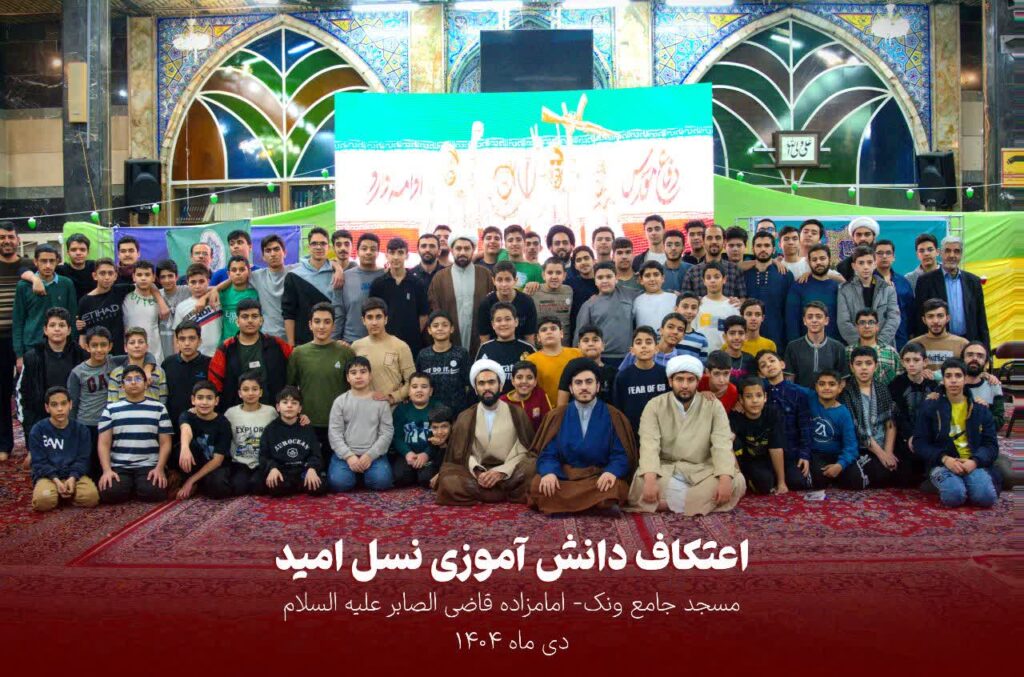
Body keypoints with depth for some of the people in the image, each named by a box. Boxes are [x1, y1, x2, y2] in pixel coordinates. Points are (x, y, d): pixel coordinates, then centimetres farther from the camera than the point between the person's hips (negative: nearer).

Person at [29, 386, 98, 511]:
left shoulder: (81, 430, 4)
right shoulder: (37, 430, 0)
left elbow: (83, 459, 1)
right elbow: (39, 462, -3)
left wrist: (72, 478, -18)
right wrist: (56, 480, -19)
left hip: (74, 474, 1)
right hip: (48, 475, -1)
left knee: (91, 497, -28)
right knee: (43, 501, -33)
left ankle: (67, 493, 4)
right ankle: (58, 494, 3)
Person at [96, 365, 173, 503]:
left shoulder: (159, 409, 9)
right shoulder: (111, 410, 11)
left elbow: (165, 443, 5)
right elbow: (104, 443, 5)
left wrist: (159, 468, -11)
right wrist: (107, 470, -11)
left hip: (150, 465, 0)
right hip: (119, 466, 0)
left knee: (153, 492, -29)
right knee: (110, 493, -29)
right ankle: (129, 484, 6)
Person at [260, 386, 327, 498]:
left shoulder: (307, 429, 10)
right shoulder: (270, 429, 8)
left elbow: (316, 454, 4)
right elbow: (264, 456, 2)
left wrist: (312, 469, -17)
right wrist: (272, 468, -19)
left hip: (304, 470, 1)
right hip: (281, 472, -1)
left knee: (320, 486, -28)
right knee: (274, 487, -34)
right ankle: (302, 487, -3)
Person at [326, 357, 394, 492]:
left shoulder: (381, 401, 2)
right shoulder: (340, 401, 4)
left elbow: (387, 432, -1)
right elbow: (334, 433, -1)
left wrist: (370, 455, -12)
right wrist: (348, 456, -13)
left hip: (374, 454, 0)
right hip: (346, 453, 0)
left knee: (382, 481, -25)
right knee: (338, 482, -25)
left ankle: (364, 474, 9)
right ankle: (356, 473, 9)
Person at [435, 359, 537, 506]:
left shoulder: (517, 414, 11)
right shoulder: (465, 418, 14)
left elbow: (524, 451, 2)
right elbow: (461, 454, 6)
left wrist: (501, 472, -15)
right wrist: (478, 472, -15)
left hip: (510, 474, -1)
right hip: (477, 474, 1)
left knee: (529, 472, -34)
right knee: (449, 482, -31)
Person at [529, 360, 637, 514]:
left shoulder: (614, 417, 6)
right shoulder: (557, 416, 11)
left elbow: (621, 455, -1)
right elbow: (547, 454, 4)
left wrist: (612, 472, -24)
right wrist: (549, 472, -20)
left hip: (600, 479, -1)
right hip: (563, 477, 1)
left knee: (615, 488, -35)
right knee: (537, 486, -29)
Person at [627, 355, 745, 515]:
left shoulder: (713, 406, 2)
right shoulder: (655, 405, -2)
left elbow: (722, 445, -9)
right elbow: (649, 445, -14)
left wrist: (725, 480, -27)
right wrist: (650, 480, -32)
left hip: (702, 471, 2)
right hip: (665, 470, -2)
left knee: (737, 482, -26)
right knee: (641, 482, -33)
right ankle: (706, 500, -20)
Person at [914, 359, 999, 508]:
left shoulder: (980, 409, 12)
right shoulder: (929, 406, 6)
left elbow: (991, 444, 7)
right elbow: (920, 443, 1)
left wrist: (974, 461, -14)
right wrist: (944, 458, -16)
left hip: (973, 463, 2)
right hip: (942, 463, -2)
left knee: (986, 496, -28)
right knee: (954, 495, -32)